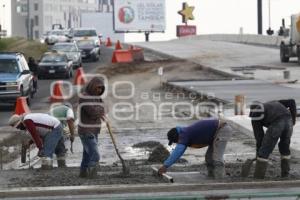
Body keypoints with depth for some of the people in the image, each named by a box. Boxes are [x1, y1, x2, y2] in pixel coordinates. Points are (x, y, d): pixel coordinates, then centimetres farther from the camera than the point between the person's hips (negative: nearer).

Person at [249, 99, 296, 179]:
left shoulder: (255, 115, 24)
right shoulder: (273, 103, 39)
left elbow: (259, 136, 17)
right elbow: (291, 102, 25)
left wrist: (258, 153, 24)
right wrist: (293, 119, 27)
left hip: (276, 124, -5)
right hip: (288, 120, 5)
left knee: (264, 152, 8)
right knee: (285, 148, 27)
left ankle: (258, 178, 9)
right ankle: (285, 175, 30)